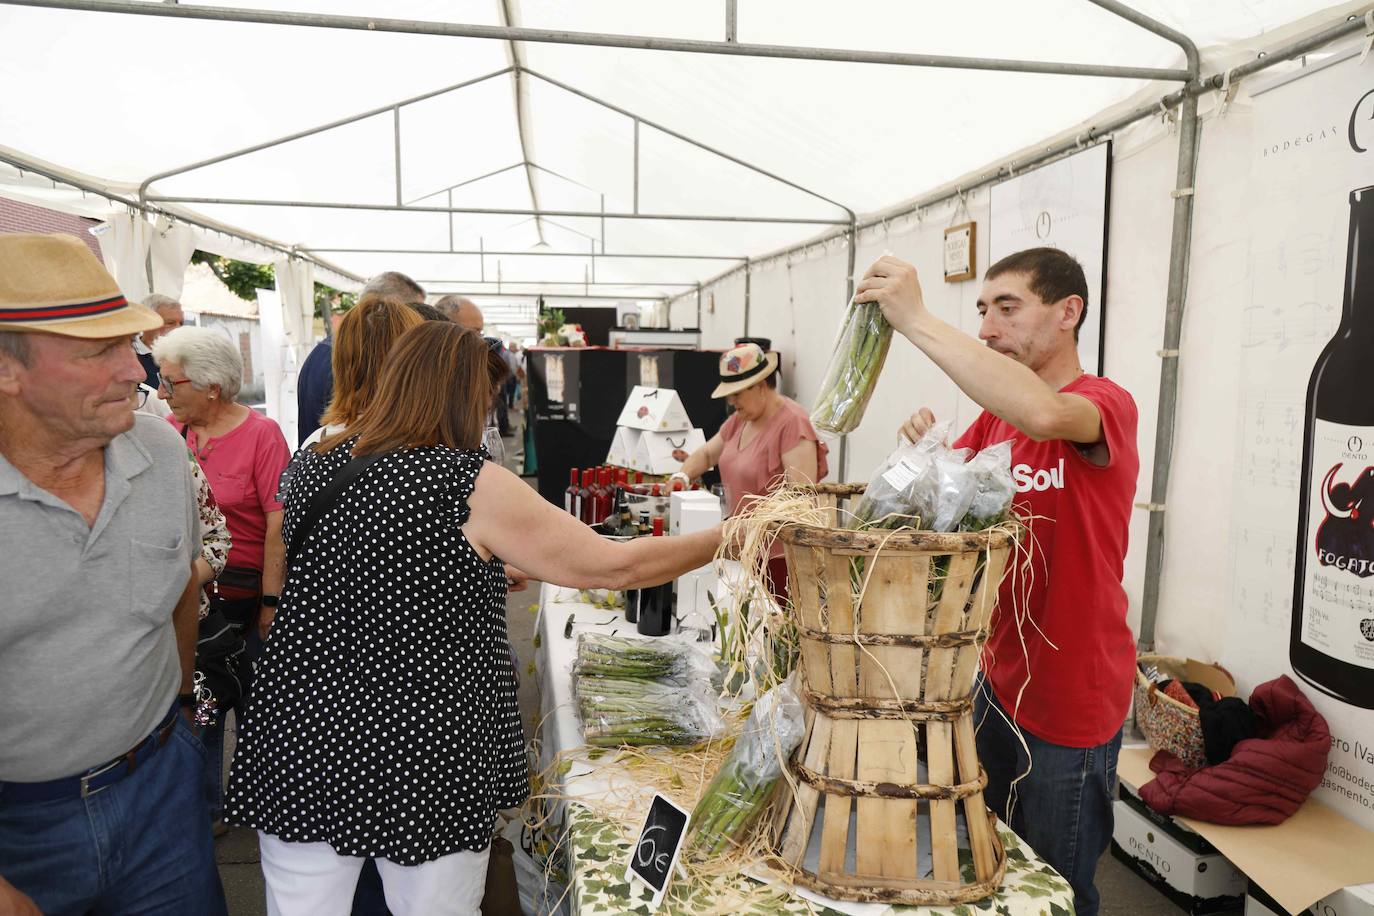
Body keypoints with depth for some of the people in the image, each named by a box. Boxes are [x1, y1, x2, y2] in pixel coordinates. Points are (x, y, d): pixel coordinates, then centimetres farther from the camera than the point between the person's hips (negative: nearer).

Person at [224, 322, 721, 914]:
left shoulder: (317, 466, 2)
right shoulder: (473, 485, -17)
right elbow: (613, 567, -15)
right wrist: (730, 539, -2)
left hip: (303, 737, 5)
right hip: (424, 761, -5)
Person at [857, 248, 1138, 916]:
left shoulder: (1107, 404, -17)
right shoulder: (995, 414, 5)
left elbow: (1043, 412, -41)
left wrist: (916, 320, -37)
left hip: (1071, 703, -7)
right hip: (999, 680, 7)